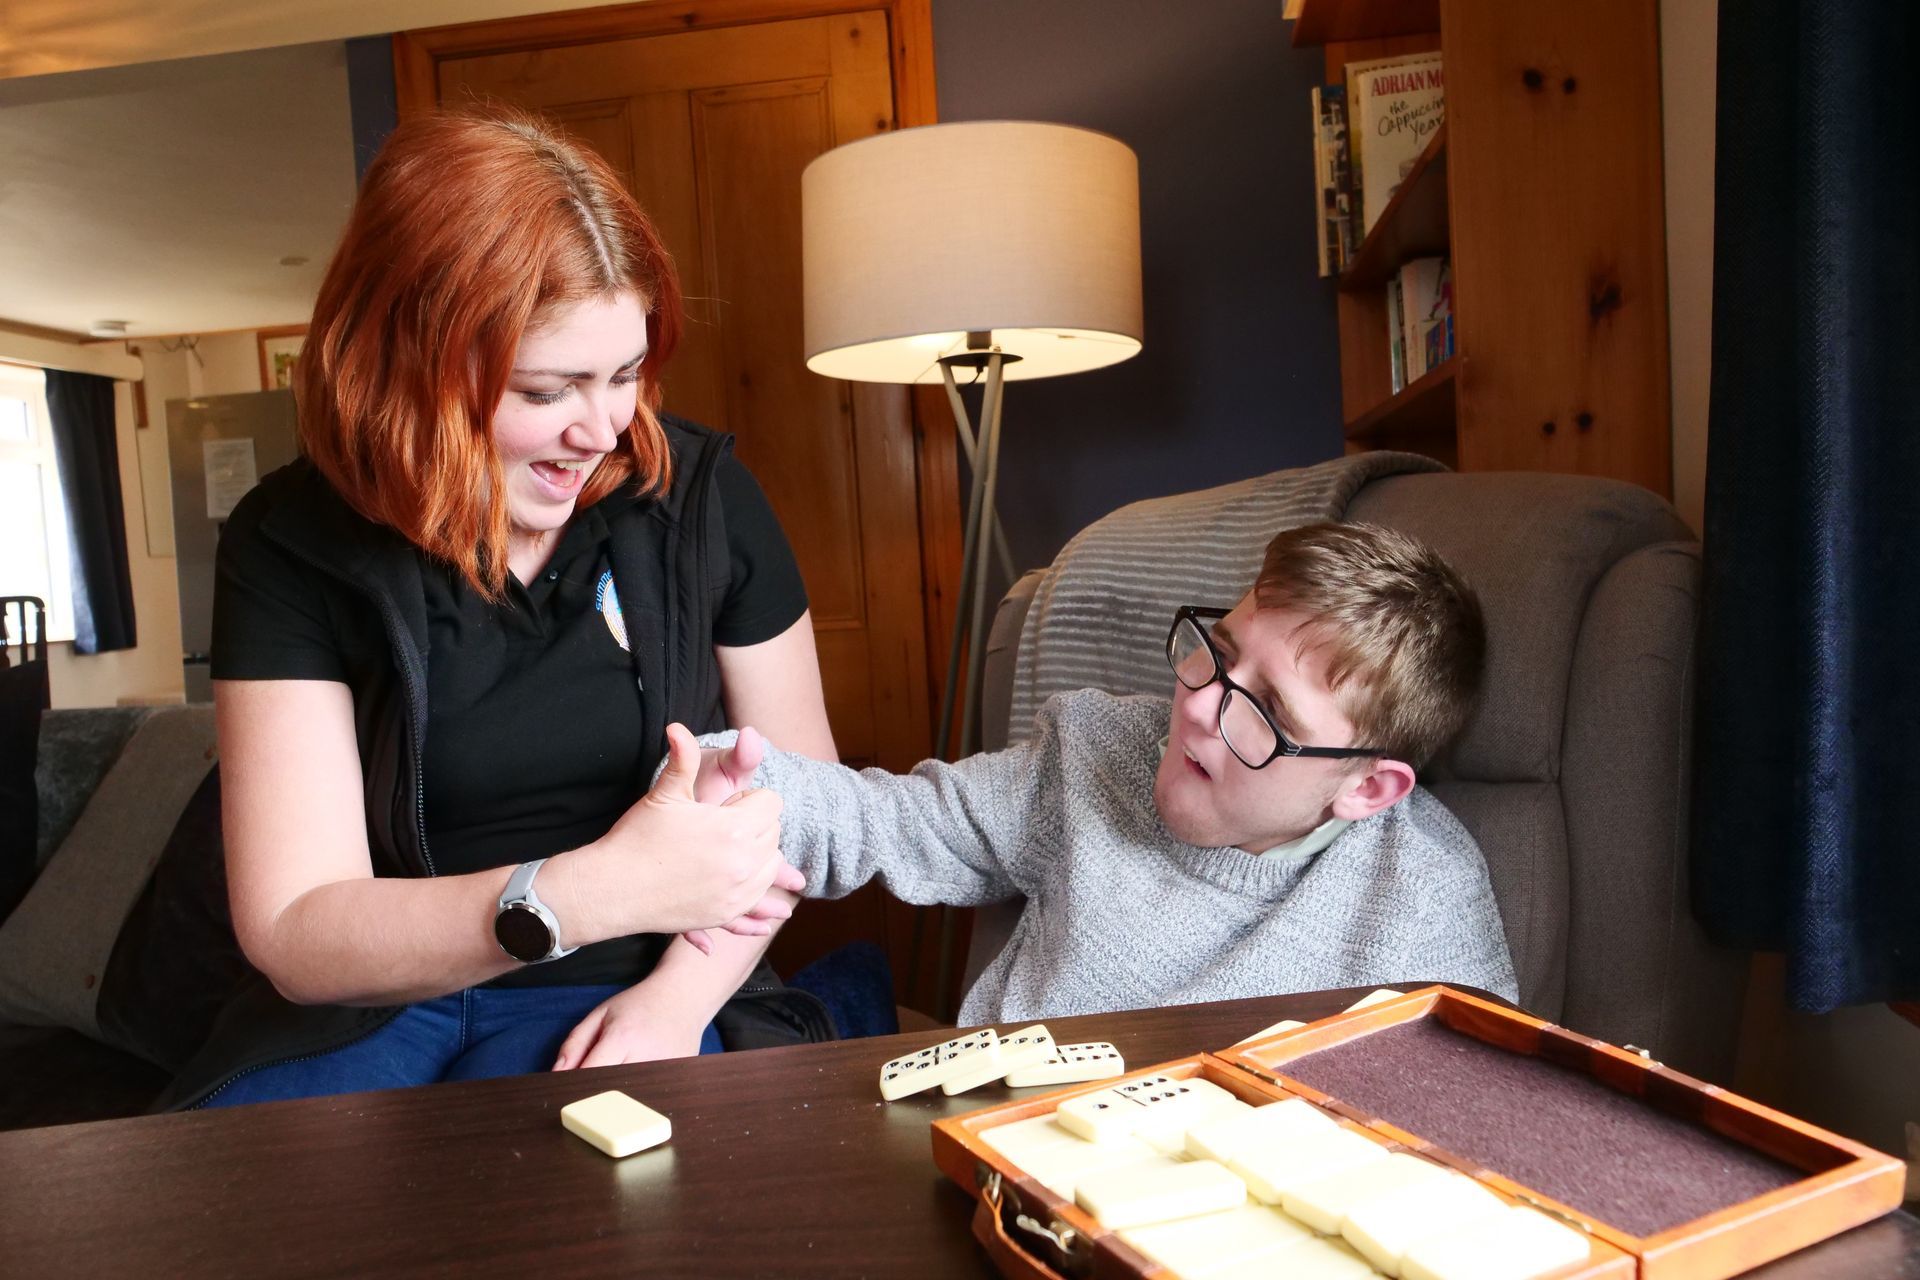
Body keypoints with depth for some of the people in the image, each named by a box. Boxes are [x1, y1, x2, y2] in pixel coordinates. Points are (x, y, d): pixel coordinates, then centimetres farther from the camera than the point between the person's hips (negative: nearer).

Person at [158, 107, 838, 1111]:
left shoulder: (701, 498, -5)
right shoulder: (291, 545, -8)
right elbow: (294, 935, -12)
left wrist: (684, 993, -15)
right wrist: (587, 892, -29)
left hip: (618, 992, -1)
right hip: (364, 1002, 2)